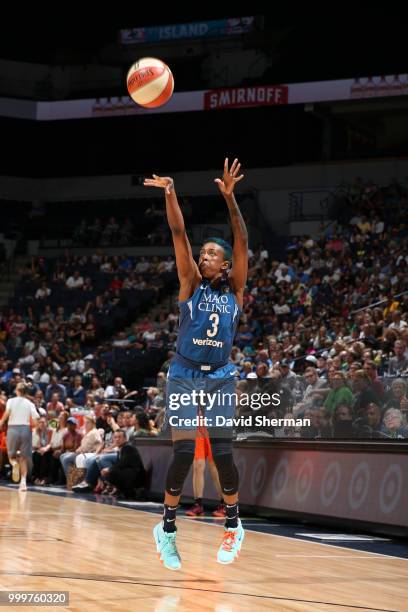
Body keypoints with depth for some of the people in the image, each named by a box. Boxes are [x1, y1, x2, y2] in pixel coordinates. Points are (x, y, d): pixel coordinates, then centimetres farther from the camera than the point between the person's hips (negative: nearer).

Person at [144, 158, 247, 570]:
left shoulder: (234, 289, 3)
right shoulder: (191, 284, 0)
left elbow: (242, 243, -10)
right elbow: (179, 235, -11)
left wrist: (229, 198, -20)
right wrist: (170, 193, -22)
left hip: (220, 378, 1)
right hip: (185, 377, -1)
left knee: (222, 452, -2)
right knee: (184, 452, -8)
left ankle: (233, 524, 16)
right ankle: (167, 527, 7)